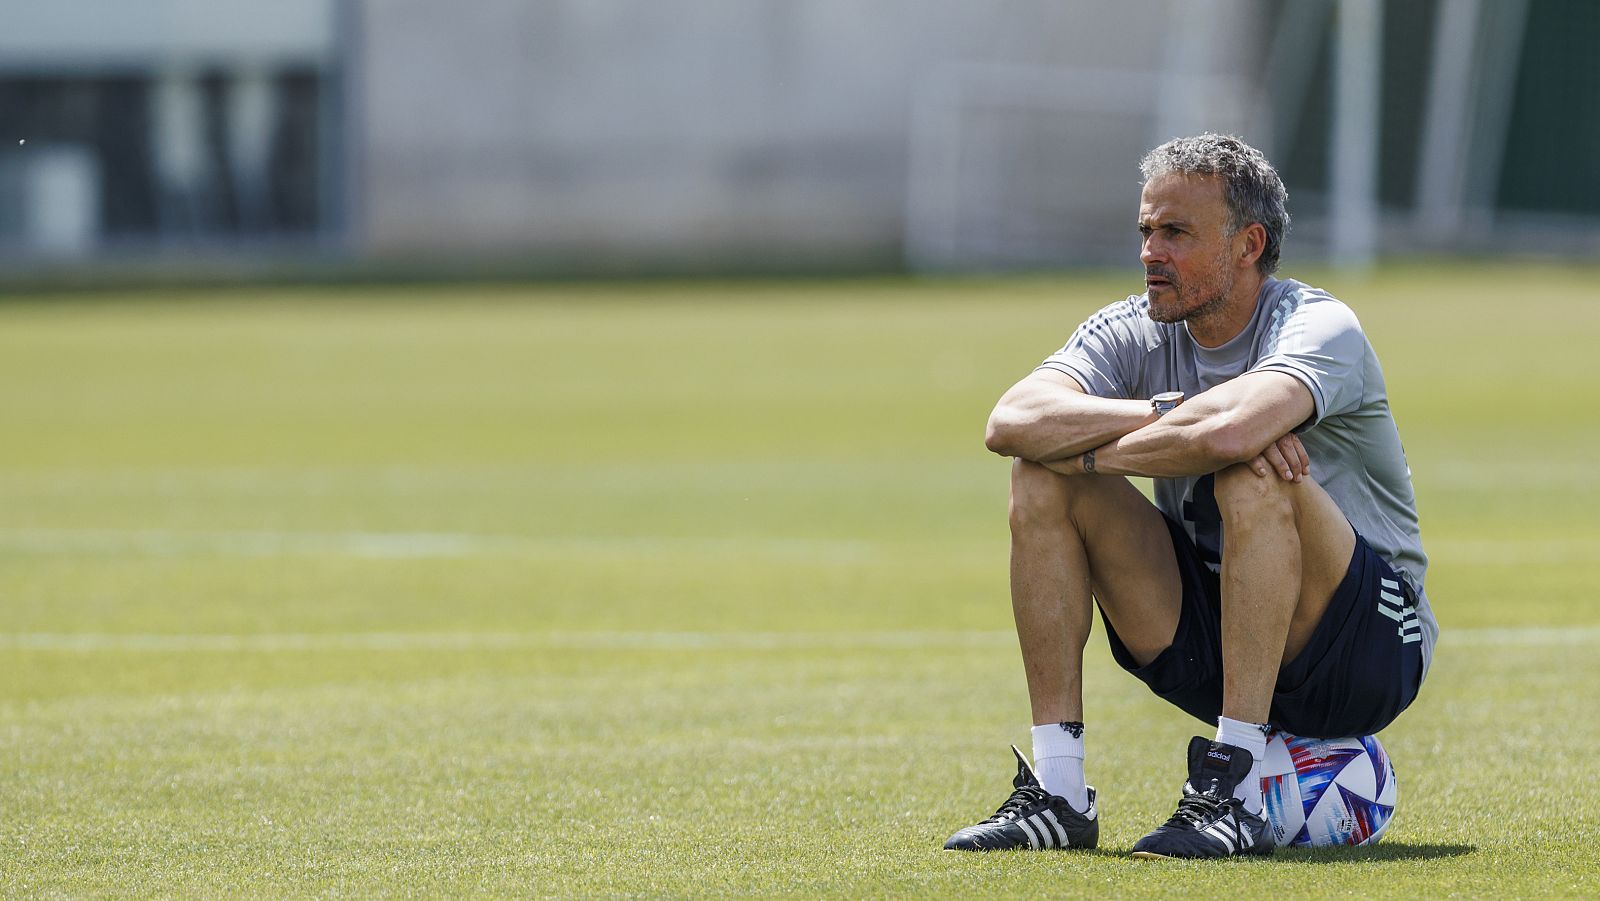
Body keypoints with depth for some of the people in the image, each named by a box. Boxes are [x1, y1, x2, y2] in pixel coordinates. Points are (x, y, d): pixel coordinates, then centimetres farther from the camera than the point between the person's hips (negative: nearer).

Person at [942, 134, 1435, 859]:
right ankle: (1057, 792, -14)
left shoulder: (1319, 328, -17)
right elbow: (1012, 421, -19)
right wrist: (1169, 413, -30)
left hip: (1368, 648, -6)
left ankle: (1235, 797, -34)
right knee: (1042, 478, -10)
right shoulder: (1135, 332, 0)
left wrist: (1095, 451, -23)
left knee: (1253, 477, -33)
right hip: (1210, 644, 6)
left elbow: (1231, 430, -40)